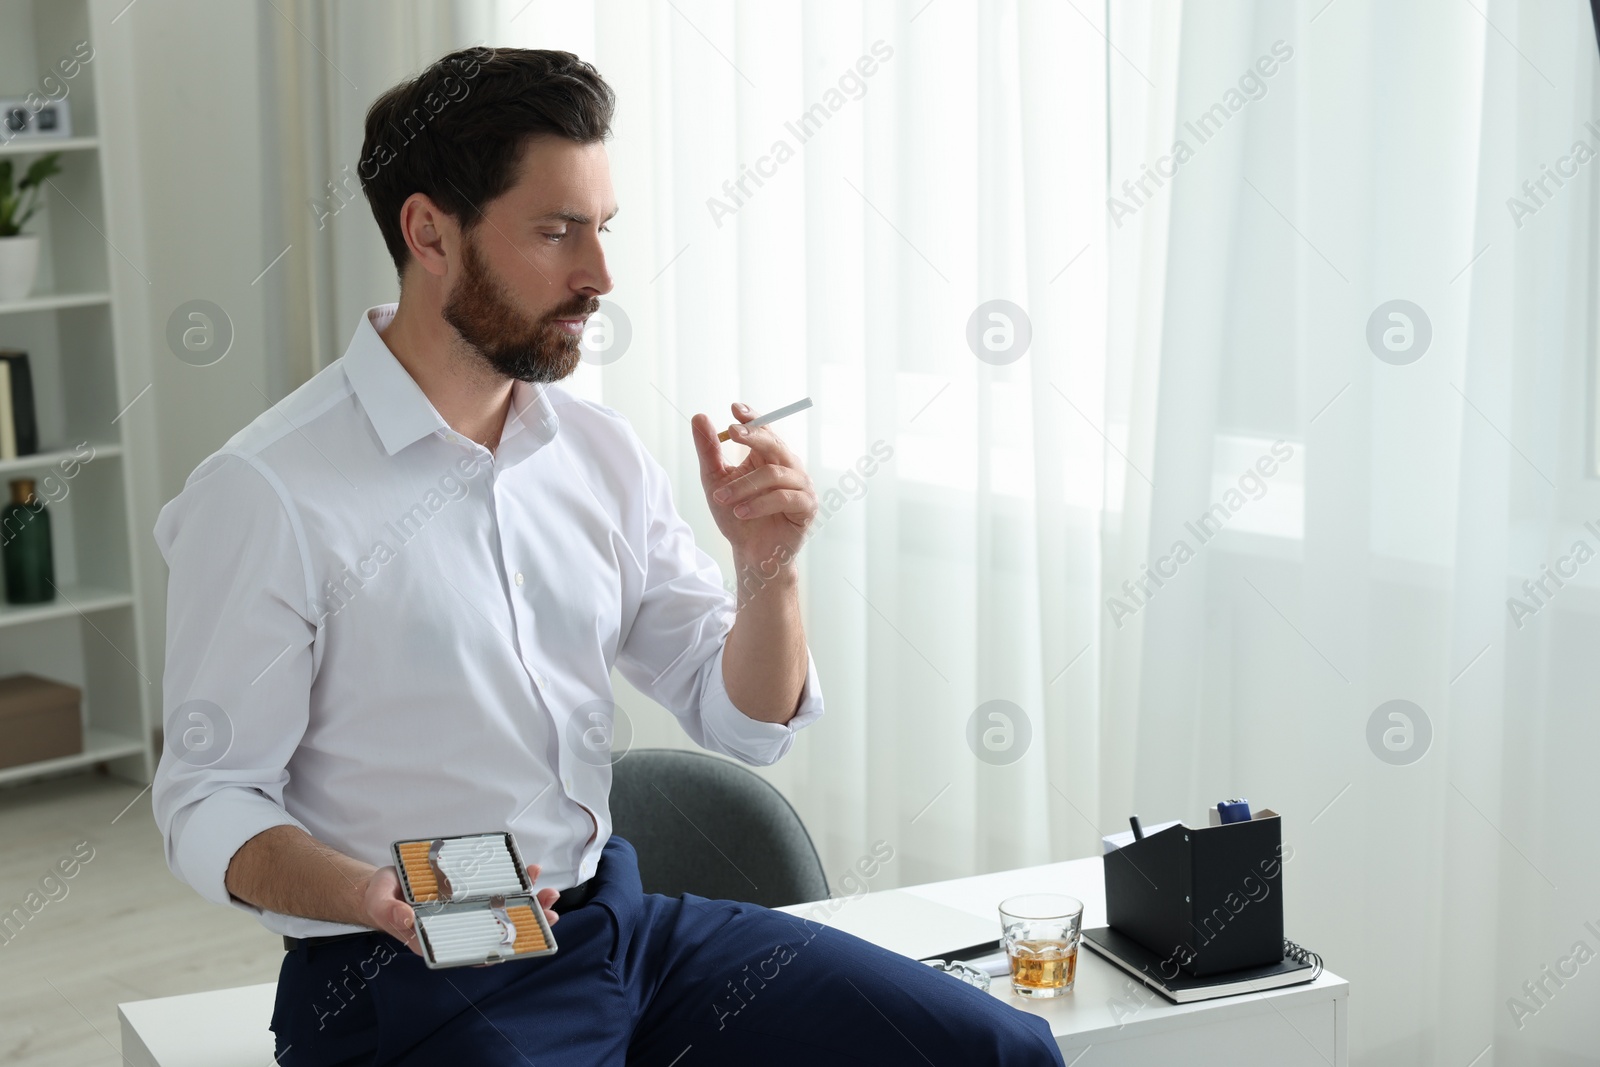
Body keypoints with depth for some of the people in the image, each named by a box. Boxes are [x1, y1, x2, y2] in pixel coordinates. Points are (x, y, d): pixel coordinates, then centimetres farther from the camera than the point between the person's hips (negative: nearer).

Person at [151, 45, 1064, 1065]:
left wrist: (768, 568, -8)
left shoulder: (602, 453, 7)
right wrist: (367, 895, -26)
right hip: (412, 980, -6)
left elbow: (747, 721, 11)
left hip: (621, 915, 6)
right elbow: (211, 798, -8)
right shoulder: (263, 493, -11)